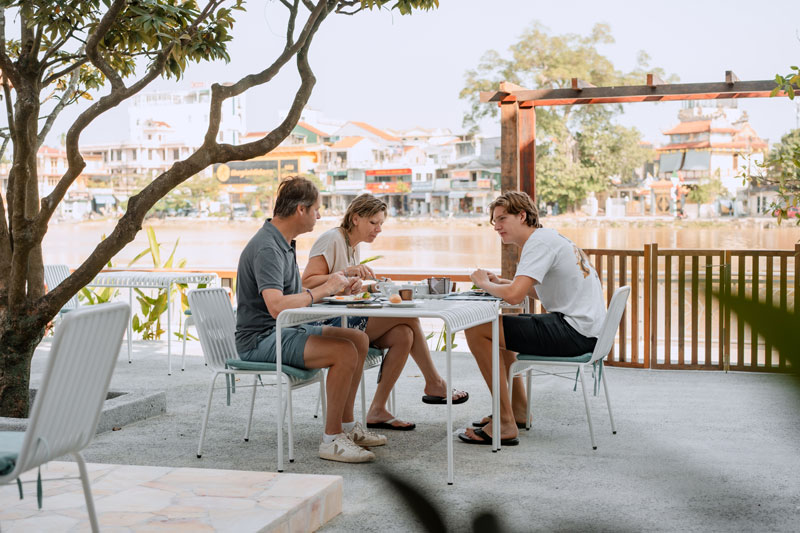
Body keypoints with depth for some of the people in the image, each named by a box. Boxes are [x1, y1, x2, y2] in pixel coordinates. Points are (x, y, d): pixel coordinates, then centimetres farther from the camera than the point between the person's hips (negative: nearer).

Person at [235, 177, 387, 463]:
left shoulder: (283, 242, 13)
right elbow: (276, 306, -33)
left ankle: (347, 425, 14)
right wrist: (323, 290, -23)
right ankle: (332, 440, -17)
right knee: (344, 352, -25)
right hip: (260, 339, -11)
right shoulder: (267, 248, -21)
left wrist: (335, 288, 7)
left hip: (287, 329, 11)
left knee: (359, 339, 9)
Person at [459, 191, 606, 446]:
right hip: (582, 328, 11)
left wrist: (484, 283, -4)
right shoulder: (548, 237, 18)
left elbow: (514, 296, -25)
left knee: (477, 331, -14)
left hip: (576, 333, -11)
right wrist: (499, 282, 17)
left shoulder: (540, 241, -13)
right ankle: (518, 409, 28)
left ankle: (505, 425, -12)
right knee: (496, 326, 26)